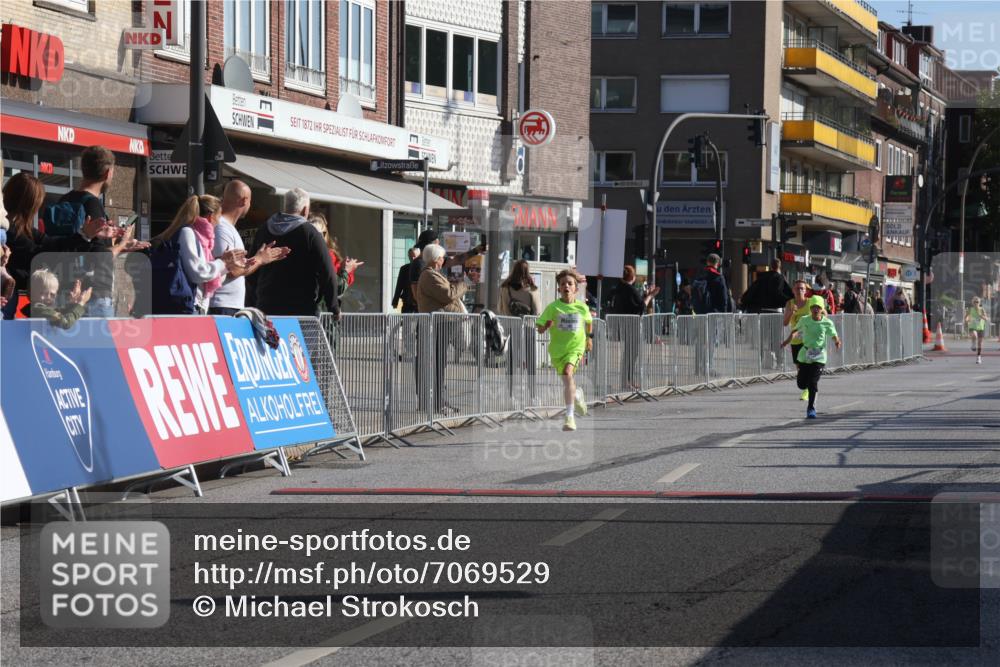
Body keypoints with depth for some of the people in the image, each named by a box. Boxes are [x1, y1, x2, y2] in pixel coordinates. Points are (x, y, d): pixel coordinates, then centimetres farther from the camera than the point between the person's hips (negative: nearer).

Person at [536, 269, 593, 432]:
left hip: (576, 346, -2)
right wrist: (547, 325, -27)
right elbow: (539, 329, -7)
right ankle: (577, 395, 54)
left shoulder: (582, 307, -5)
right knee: (567, 380, 16)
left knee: (568, 373, -26)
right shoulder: (552, 307, -7)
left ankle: (569, 416, -28)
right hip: (557, 348, 2)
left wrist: (589, 337, 25)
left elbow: (589, 321, 19)